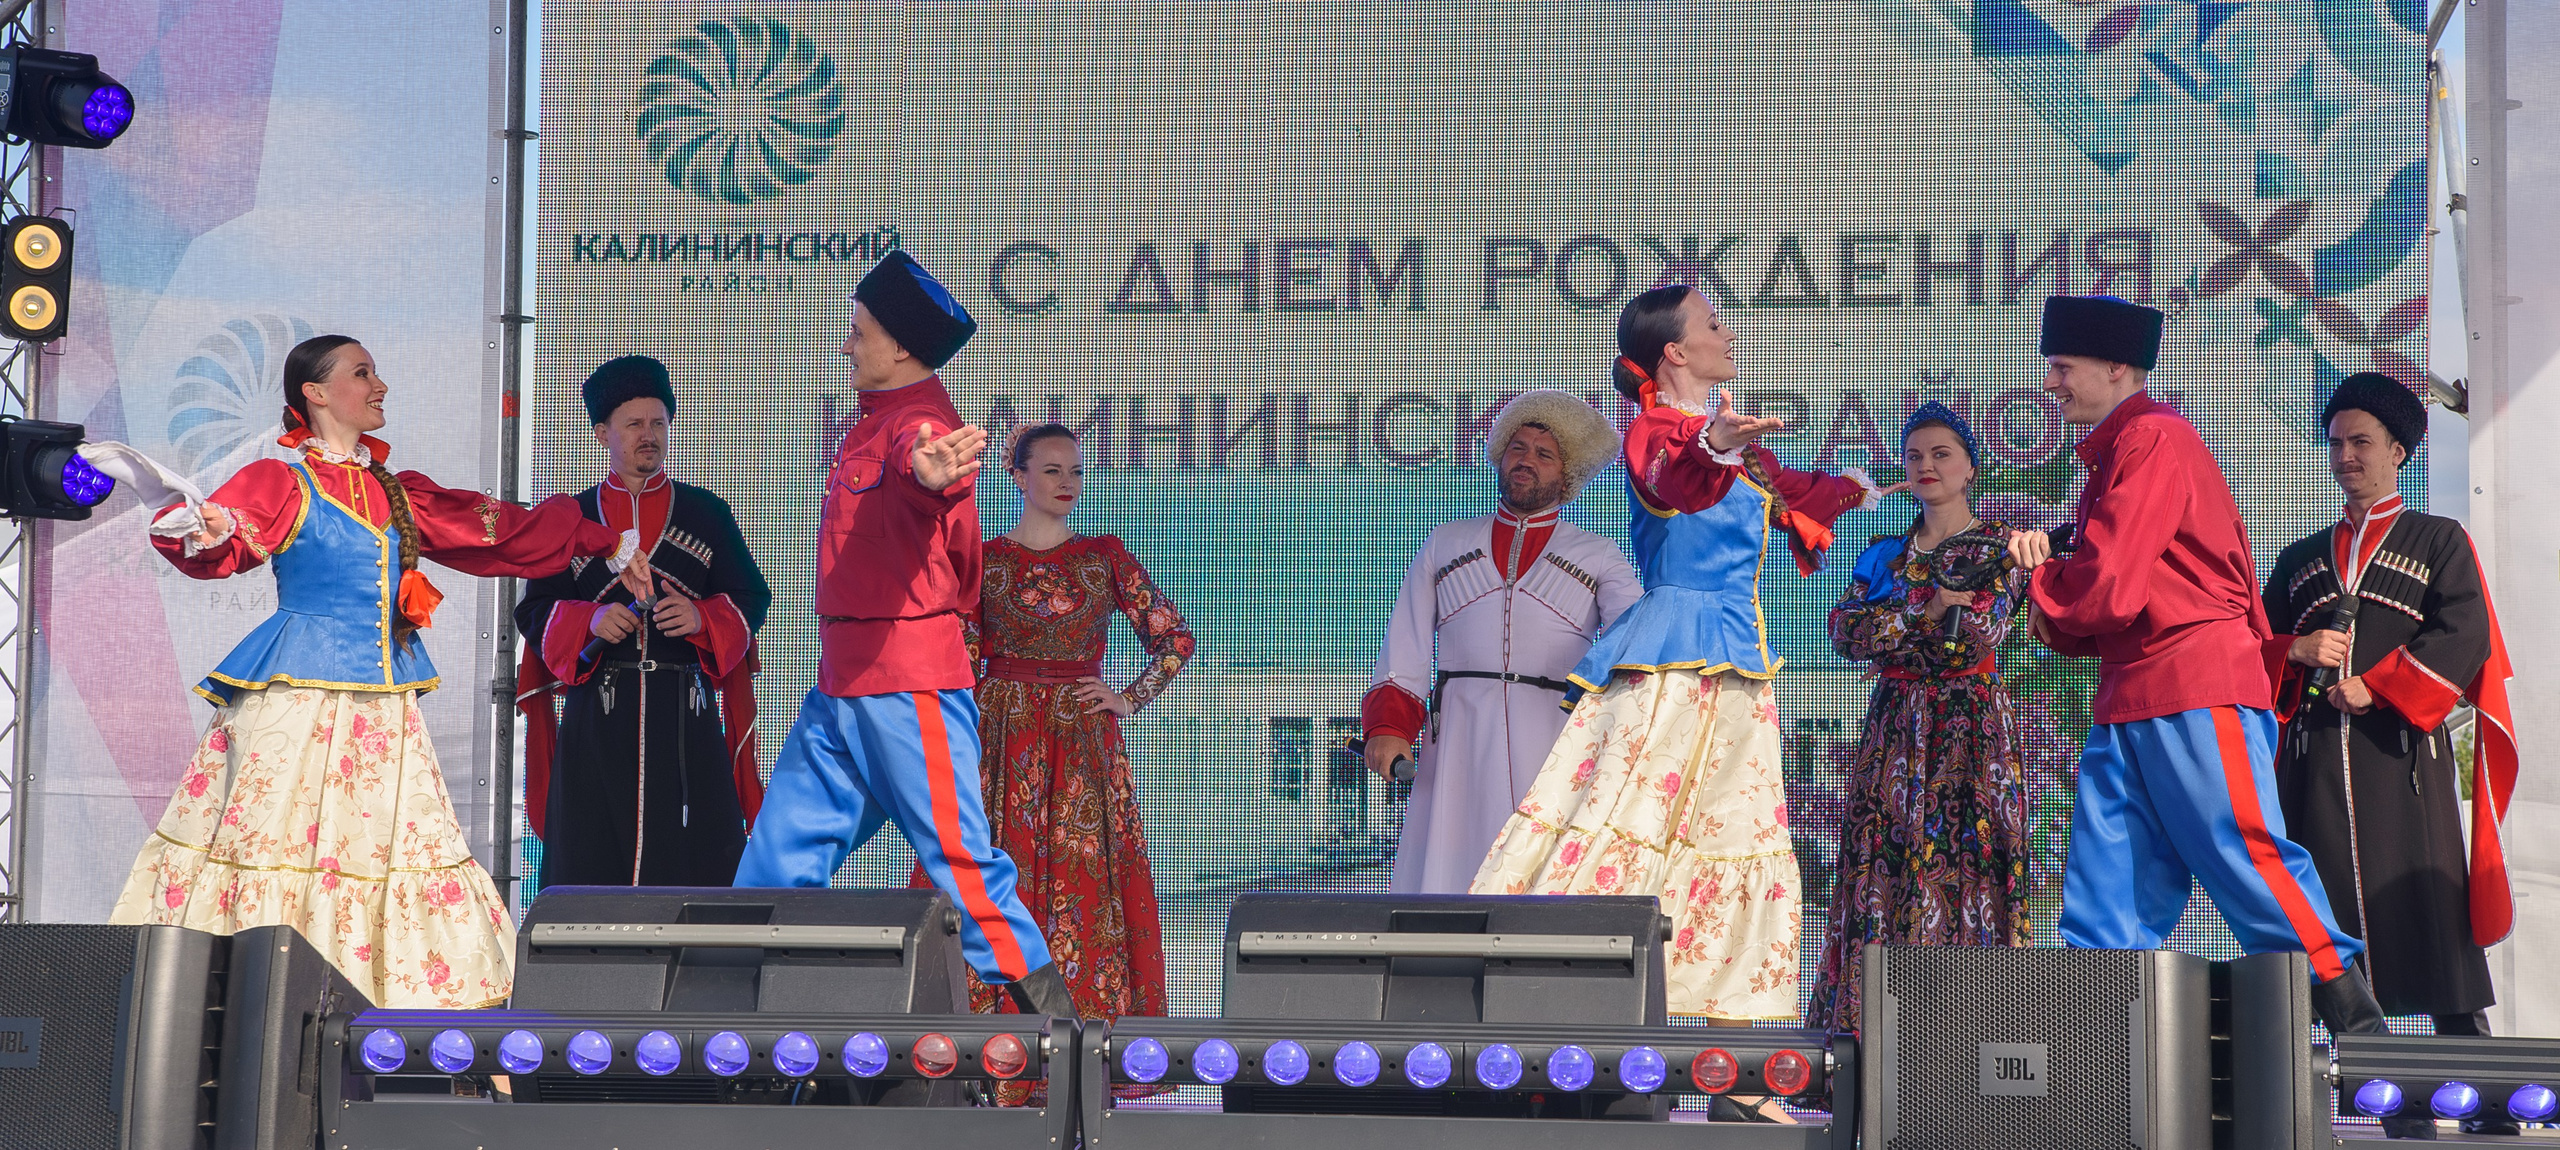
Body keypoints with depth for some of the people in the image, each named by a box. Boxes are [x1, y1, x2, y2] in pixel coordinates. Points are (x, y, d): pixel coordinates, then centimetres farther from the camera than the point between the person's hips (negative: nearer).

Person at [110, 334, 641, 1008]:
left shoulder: (396, 493, 18)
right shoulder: (281, 483, 0)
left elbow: (501, 531, 23)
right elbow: (218, 546, -15)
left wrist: (606, 544, 26)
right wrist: (202, 533, -40)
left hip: (381, 705, 6)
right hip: (299, 697, -6)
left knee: (386, 842, 0)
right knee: (279, 838, -10)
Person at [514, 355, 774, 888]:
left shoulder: (706, 513, 13)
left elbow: (751, 599, 9)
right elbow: (535, 612, 8)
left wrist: (702, 618, -11)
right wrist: (591, 621, -12)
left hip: (687, 717, 0)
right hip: (597, 718, 0)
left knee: (696, 863, -6)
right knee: (590, 866, -4)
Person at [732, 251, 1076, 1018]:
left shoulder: (921, 425, -15)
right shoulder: (878, 424, 15)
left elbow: (922, 466, -42)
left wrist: (932, 473, -61)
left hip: (906, 690, -10)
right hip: (839, 691, 10)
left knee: (959, 857, -8)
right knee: (778, 859, 8)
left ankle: (1048, 1012, -1)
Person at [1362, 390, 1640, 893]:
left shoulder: (1598, 558, 16)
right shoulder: (1446, 544, 22)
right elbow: (1405, 647, 15)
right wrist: (1387, 727, -2)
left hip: (1555, 739, -1)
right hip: (1460, 737, 1)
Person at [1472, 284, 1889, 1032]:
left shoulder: (1732, 437, 17)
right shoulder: (1654, 431, -10)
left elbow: (1789, 493, 37)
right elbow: (1670, 484, -35)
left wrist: (1855, 491, 55)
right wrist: (1712, 449, -57)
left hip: (1734, 661, 9)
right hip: (1671, 656, -9)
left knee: (1735, 831, 7)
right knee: (1631, 807, -18)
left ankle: (1729, 1054, 10)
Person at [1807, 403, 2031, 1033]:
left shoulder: (1999, 545, 5)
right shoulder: (1885, 553, 15)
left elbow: (1980, 634, -10)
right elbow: (1844, 631, -1)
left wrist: (1892, 623, -9)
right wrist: (1927, 615, -12)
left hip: (1970, 723, -3)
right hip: (1893, 724, 3)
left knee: (1964, 863, -10)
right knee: (1882, 861, -4)